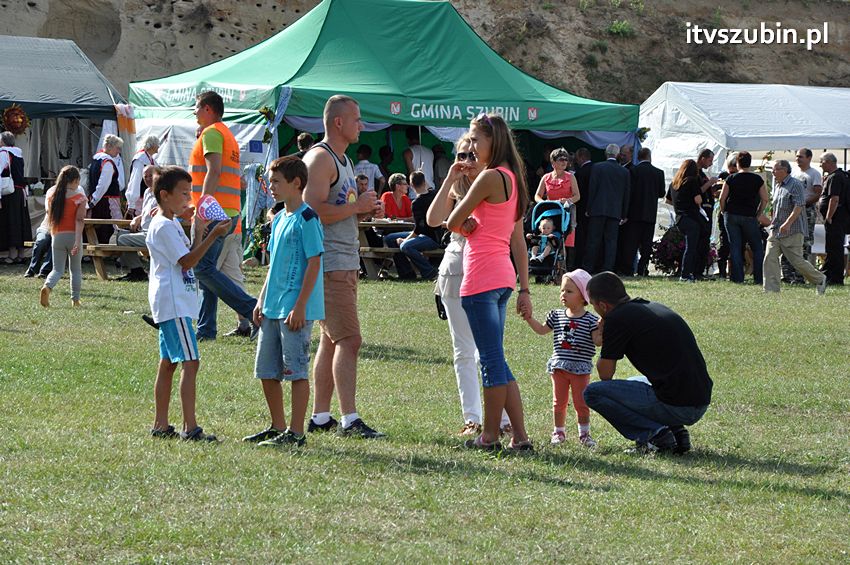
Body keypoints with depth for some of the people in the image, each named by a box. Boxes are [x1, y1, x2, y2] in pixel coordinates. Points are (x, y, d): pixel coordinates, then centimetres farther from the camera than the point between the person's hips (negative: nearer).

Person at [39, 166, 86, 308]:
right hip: (73, 236, -2)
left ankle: (47, 286, -22)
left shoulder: (52, 196, 3)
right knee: (76, 269, 14)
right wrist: (78, 241, -20)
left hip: (57, 236, 2)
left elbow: (50, 218, 11)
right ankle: (75, 300, 17)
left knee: (57, 269, 8)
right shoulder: (79, 198, -8)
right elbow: (79, 220, -15)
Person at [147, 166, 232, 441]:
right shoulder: (163, 227, -13)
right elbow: (187, 261, -20)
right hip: (173, 304, -11)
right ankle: (190, 427, -19)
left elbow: (188, 258, 20)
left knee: (168, 363, 12)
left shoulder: (172, 224, 19)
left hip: (177, 303, 11)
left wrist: (198, 231, 9)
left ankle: (160, 424, 16)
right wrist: (213, 235, -23)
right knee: (190, 361, -15)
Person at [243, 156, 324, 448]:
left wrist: (300, 306, -18)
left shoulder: (306, 219, -11)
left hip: (295, 309, -9)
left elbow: (314, 263, -15)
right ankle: (277, 427, 23)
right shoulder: (279, 219, 15)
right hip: (272, 308, 9)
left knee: (296, 369, -4)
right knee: (266, 370, 12)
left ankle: (296, 432, 0)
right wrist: (261, 301, 16)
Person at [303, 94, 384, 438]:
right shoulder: (320, 159, -12)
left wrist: (366, 210, 11)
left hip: (346, 263, 10)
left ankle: (320, 417, 16)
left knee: (331, 340, 12)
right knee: (348, 339, -14)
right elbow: (314, 211, -22)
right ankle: (350, 420, -16)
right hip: (329, 264, -10)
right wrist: (357, 207, -16)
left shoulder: (342, 159, 20)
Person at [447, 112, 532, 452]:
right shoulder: (513, 179, 15)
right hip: (503, 277, 9)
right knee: (495, 360, 12)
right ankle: (519, 436, 11)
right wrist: (524, 289, 17)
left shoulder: (490, 177, -12)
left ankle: (490, 436, 5)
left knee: (491, 360, -2)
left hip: (482, 278, -9)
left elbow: (452, 223, -8)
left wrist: (464, 228, 14)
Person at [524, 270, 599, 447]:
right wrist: (529, 318, -1)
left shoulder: (590, 320, -8)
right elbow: (542, 330, 11)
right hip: (559, 366, 4)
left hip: (580, 368, -4)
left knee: (581, 403, 4)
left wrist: (601, 328, -32)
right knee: (559, 402, 9)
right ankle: (558, 432, 20)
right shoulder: (557, 316, 6)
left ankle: (584, 433, 17)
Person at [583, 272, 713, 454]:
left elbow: (605, 374, 0)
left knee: (593, 392, 2)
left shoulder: (618, 318, -8)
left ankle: (655, 434, -6)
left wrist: (603, 339, 15)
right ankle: (675, 431, 12)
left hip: (675, 407, -8)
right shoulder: (655, 307, 17)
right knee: (633, 384, 35)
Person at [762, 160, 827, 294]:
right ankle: (771, 291, -4)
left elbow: (799, 206, -20)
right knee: (770, 259, -4)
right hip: (776, 230, 8)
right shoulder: (777, 185, 17)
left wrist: (788, 223, -28)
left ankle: (820, 279, 17)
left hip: (792, 231, -8)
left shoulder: (795, 185, -10)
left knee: (797, 260, -3)